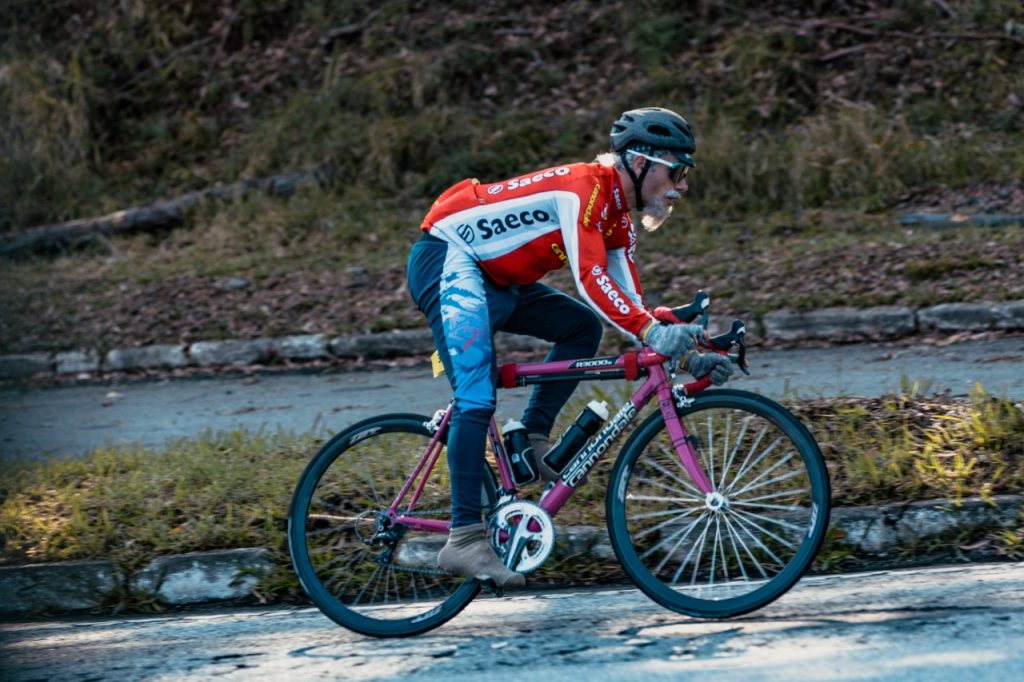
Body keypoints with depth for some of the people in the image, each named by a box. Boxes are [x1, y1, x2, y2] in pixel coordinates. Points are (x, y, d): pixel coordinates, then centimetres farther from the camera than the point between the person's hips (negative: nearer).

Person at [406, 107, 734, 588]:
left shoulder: (617, 218, 10)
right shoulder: (586, 187, -19)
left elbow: (630, 305, 8)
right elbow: (591, 280, -30)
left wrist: (688, 355, -4)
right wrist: (654, 332, -39)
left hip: (495, 278, 10)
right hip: (449, 261, -10)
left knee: (583, 326, 6)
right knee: (477, 399, -19)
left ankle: (530, 442, 3)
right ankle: (464, 538, -22)